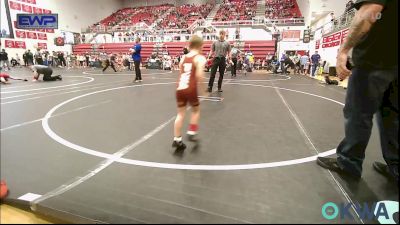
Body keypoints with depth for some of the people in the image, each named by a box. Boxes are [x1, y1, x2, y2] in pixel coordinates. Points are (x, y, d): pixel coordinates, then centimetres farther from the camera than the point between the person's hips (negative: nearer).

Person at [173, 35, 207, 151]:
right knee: (196, 110, 20)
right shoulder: (200, 58, -1)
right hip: (190, 89, -5)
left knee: (180, 113, 13)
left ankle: (177, 140, 13)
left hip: (179, 88, 5)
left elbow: (181, 73, 14)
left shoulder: (183, 57, 16)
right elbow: (199, 75, -15)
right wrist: (202, 88, -5)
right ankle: (191, 133, 20)